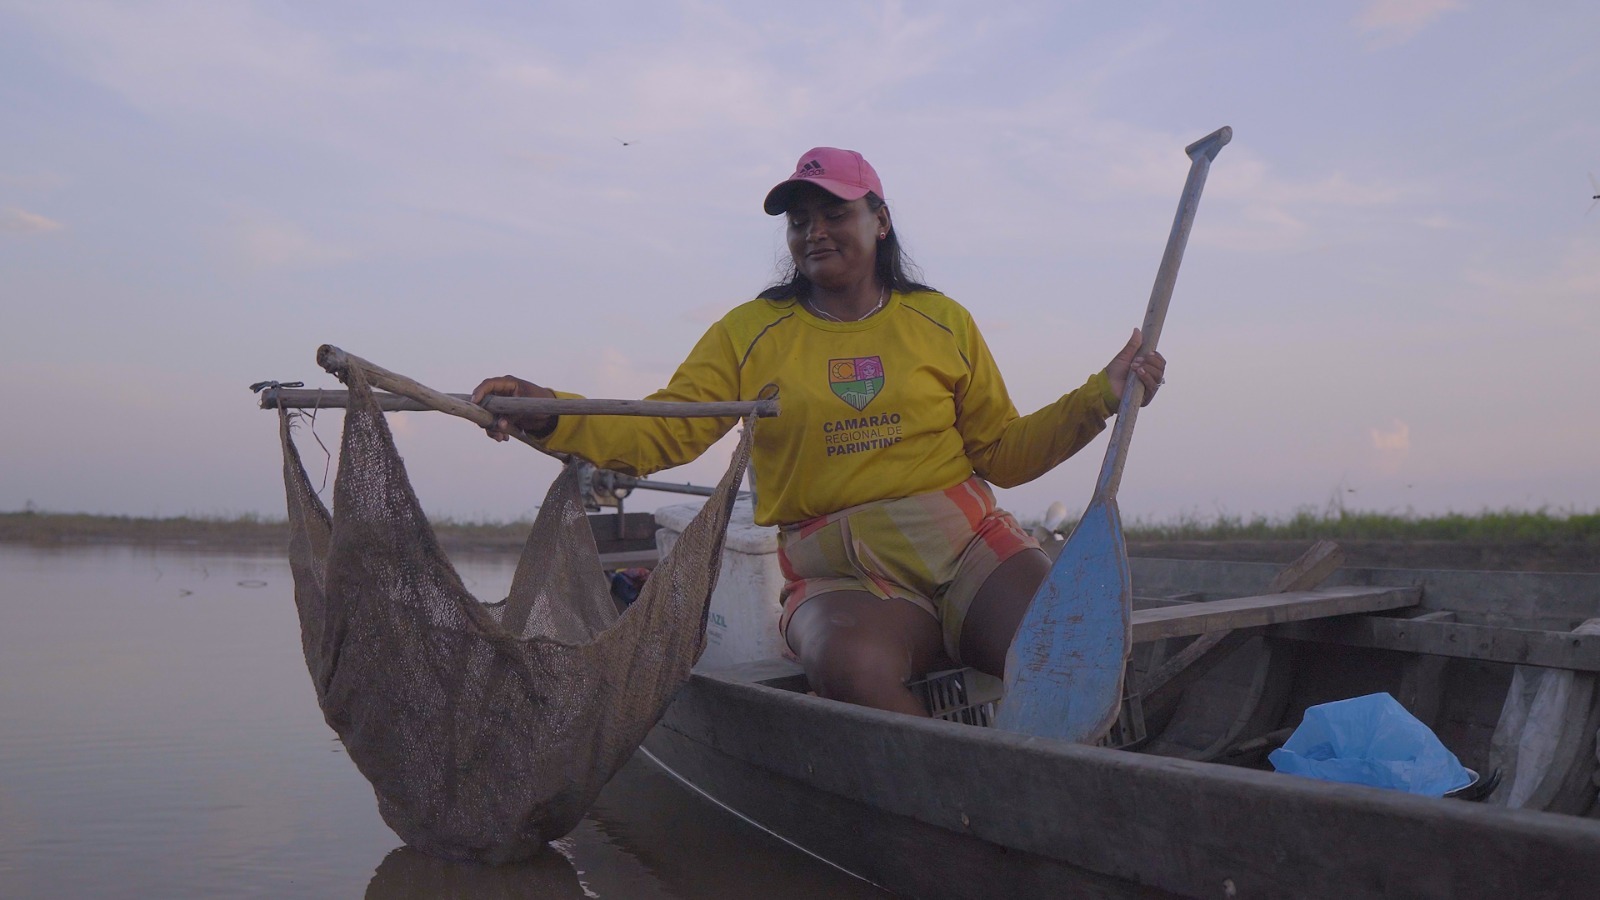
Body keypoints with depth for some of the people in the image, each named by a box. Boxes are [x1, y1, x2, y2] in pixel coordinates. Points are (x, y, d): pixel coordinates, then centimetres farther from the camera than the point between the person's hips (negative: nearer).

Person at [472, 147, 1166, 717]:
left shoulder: (943, 323, 13)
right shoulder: (751, 332, 11)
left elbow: (1003, 454, 17)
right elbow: (661, 431, 2)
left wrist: (1101, 396, 6)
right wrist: (550, 416, -14)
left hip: (966, 543, 2)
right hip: (839, 573, -1)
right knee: (851, 668, -37)